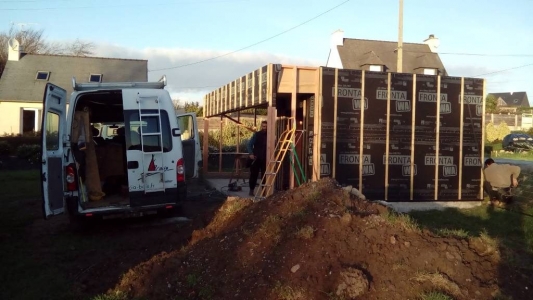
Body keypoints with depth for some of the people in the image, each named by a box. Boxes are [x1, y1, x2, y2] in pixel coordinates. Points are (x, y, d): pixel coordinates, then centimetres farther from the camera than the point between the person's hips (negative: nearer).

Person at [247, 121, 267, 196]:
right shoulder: (256, 134, -1)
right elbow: (250, 144, -3)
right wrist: (251, 154, -15)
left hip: (265, 159, 2)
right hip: (256, 158, -1)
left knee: (264, 175, 5)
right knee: (254, 174, 1)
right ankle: (251, 190, 10)